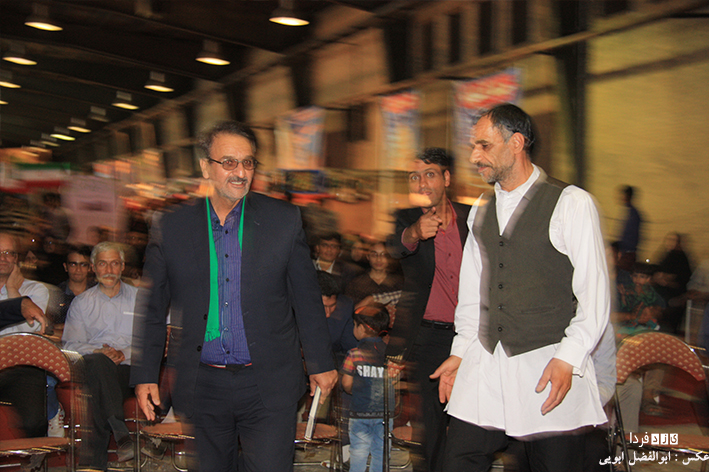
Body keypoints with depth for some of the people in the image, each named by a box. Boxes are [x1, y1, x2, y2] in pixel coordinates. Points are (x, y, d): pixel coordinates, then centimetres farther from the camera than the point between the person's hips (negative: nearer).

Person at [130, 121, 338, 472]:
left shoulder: (284, 220, 2)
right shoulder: (169, 228, 2)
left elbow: (307, 298, 6)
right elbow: (151, 309, 7)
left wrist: (320, 363, 8)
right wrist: (144, 375, 4)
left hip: (268, 387, -1)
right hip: (201, 388, 1)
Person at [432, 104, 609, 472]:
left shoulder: (571, 204, -5)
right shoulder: (480, 211, 14)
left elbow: (594, 296, -8)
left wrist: (567, 360, -15)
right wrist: (460, 352, 14)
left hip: (550, 368, -5)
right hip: (484, 362, 5)